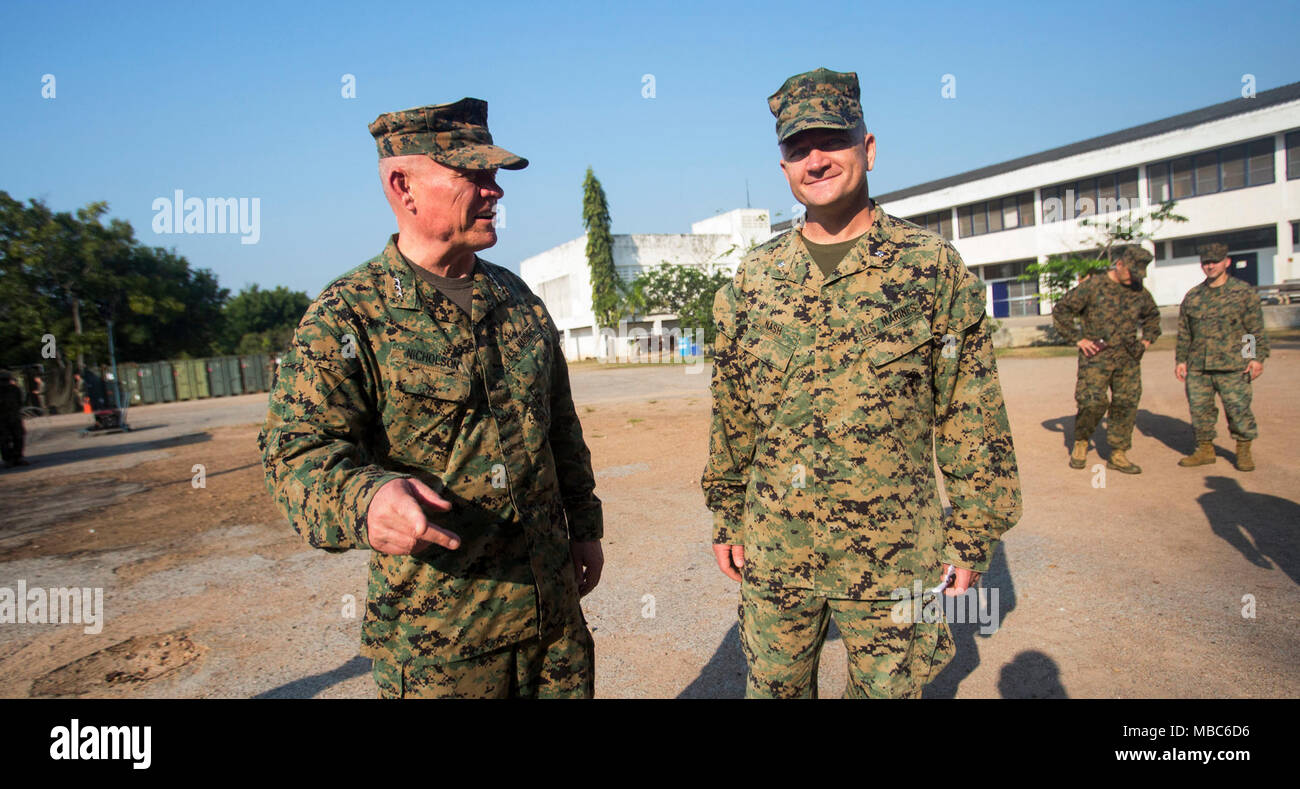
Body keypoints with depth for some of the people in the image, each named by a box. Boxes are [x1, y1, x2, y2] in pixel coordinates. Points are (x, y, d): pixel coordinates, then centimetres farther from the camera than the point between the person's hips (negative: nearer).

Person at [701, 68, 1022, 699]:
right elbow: (730, 416, 7)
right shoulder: (752, 279, 2)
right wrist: (725, 521, 9)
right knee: (772, 687, 18)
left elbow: (972, 418, -2)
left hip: (893, 555, -2)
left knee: (887, 688, 16)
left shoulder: (934, 267, -4)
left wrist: (971, 538, -2)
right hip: (774, 552, 2)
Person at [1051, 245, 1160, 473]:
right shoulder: (1092, 286, -5)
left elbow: (1152, 316, 31)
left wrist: (1147, 339, 16)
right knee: (1092, 402, -13)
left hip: (1128, 359, 5)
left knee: (1127, 404, 3)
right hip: (1096, 356, -5)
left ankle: (1118, 454, 13)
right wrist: (1077, 339, -7)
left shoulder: (1139, 292, 11)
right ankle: (1081, 442, 12)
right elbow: (1060, 310, -4)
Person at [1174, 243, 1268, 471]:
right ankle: (1205, 449, 18)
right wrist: (1180, 359, 10)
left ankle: (1244, 450, 15)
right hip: (1197, 367, 3)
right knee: (1199, 408, 6)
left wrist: (1258, 357, -5)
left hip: (1233, 366, -3)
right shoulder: (1192, 296, 12)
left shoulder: (1244, 292, 3)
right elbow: (1184, 333, 16)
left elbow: (1256, 329, 2)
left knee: (1238, 408, -2)